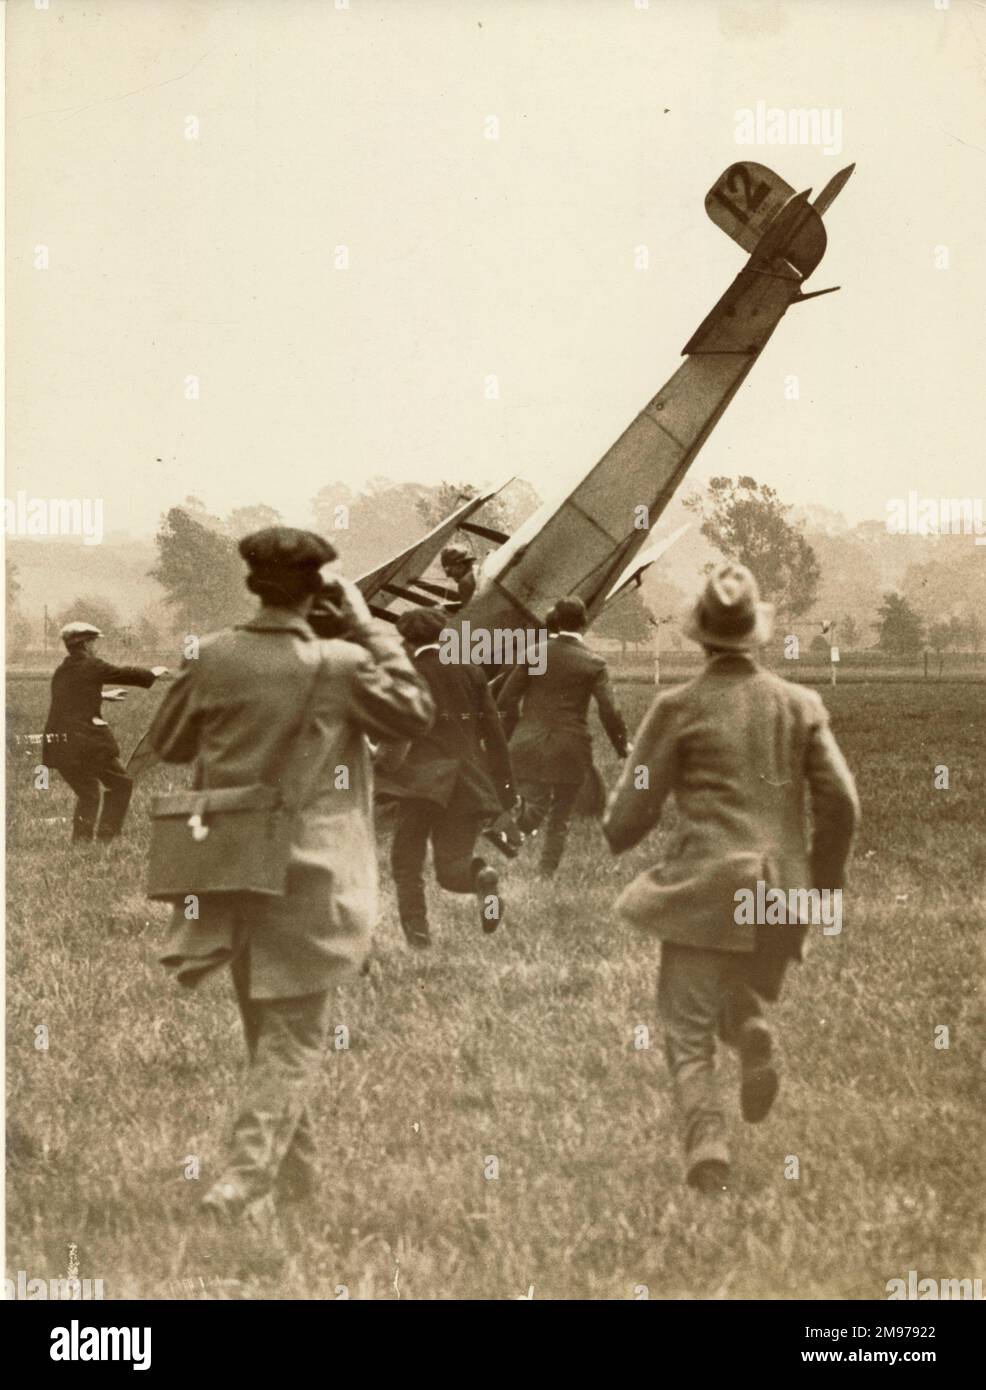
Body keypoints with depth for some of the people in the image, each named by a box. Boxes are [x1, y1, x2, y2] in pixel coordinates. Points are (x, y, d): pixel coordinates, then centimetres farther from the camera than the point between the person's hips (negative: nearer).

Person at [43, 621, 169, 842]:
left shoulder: (61, 672, 14)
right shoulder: (91, 667, -7)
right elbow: (124, 674, 3)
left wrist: (102, 695, 45)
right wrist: (153, 672, 19)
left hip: (58, 746, 7)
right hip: (87, 741, -7)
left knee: (87, 792, 20)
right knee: (120, 785, 8)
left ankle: (81, 839, 10)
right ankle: (106, 835, 0)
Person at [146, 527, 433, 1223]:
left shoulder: (214, 658, -5)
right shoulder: (340, 665, -14)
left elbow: (167, 743, 8)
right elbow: (416, 713, 1)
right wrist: (371, 629, 0)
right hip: (308, 876, -4)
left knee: (266, 1028, 19)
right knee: (294, 1037, 4)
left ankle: (294, 1168, 32)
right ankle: (244, 1180, -8)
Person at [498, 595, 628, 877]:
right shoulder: (593, 663, -5)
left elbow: (506, 700, 1)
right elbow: (609, 711, -9)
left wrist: (515, 732, 16)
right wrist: (623, 748, 4)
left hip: (530, 746, 1)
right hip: (570, 749, -1)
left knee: (535, 809, 7)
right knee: (560, 819, 12)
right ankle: (548, 873, 9)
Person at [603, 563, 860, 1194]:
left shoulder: (680, 706, -2)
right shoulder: (800, 704, 6)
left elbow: (633, 811, 1)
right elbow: (841, 804, 4)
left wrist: (607, 838, 24)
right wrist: (823, 880, 18)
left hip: (704, 888, -3)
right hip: (781, 893, 3)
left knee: (689, 1036, 1)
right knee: (744, 1001, 23)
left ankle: (707, 1140, -21)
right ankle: (755, 1029, -11)